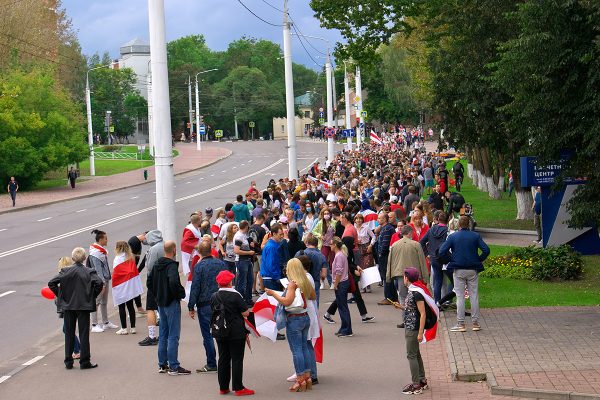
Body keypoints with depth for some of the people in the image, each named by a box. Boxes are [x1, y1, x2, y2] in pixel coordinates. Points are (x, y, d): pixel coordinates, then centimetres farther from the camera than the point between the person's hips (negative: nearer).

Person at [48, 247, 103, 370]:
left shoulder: (66, 271, -2)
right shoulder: (89, 272, -6)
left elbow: (51, 283, -8)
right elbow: (99, 283, -20)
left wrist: (60, 295, 3)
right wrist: (93, 296, -5)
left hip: (68, 306, 1)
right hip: (84, 305, -1)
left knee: (69, 334, 10)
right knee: (84, 334, 4)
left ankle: (68, 362, 13)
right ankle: (84, 362, 5)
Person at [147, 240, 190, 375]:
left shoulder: (157, 265, 8)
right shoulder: (172, 265, -18)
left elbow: (150, 282, 15)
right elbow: (173, 282, -33)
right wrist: (181, 293, -17)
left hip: (161, 303, 8)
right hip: (172, 303, -8)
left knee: (163, 334, 15)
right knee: (173, 335, -3)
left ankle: (162, 364, 20)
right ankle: (173, 367, -1)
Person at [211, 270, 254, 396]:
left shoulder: (214, 297, 0)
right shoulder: (235, 296, -15)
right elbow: (246, 313, -12)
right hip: (236, 333, -5)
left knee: (223, 359, 12)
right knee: (237, 359, 2)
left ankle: (223, 387, 16)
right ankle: (238, 388, 4)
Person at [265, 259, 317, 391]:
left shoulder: (293, 284, -15)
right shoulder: (306, 282, 7)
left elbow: (287, 302, -22)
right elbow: (313, 297, 21)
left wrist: (273, 294, -14)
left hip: (294, 319, -7)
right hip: (305, 317, 7)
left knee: (296, 350, -2)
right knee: (304, 347, 14)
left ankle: (300, 380, 0)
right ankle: (307, 376, 18)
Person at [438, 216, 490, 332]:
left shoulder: (452, 237, -3)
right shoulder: (476, 236, -1)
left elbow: (442, 252, -9)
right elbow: (486, 250, -8)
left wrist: (451, 260, 5)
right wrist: (479, 260, 5)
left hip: (458, 270, -1)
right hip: (472, 270, 1)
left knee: (460, 297, 3)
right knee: (474, 296, 8)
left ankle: (460, 324, 2)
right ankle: (475, 323, 10)